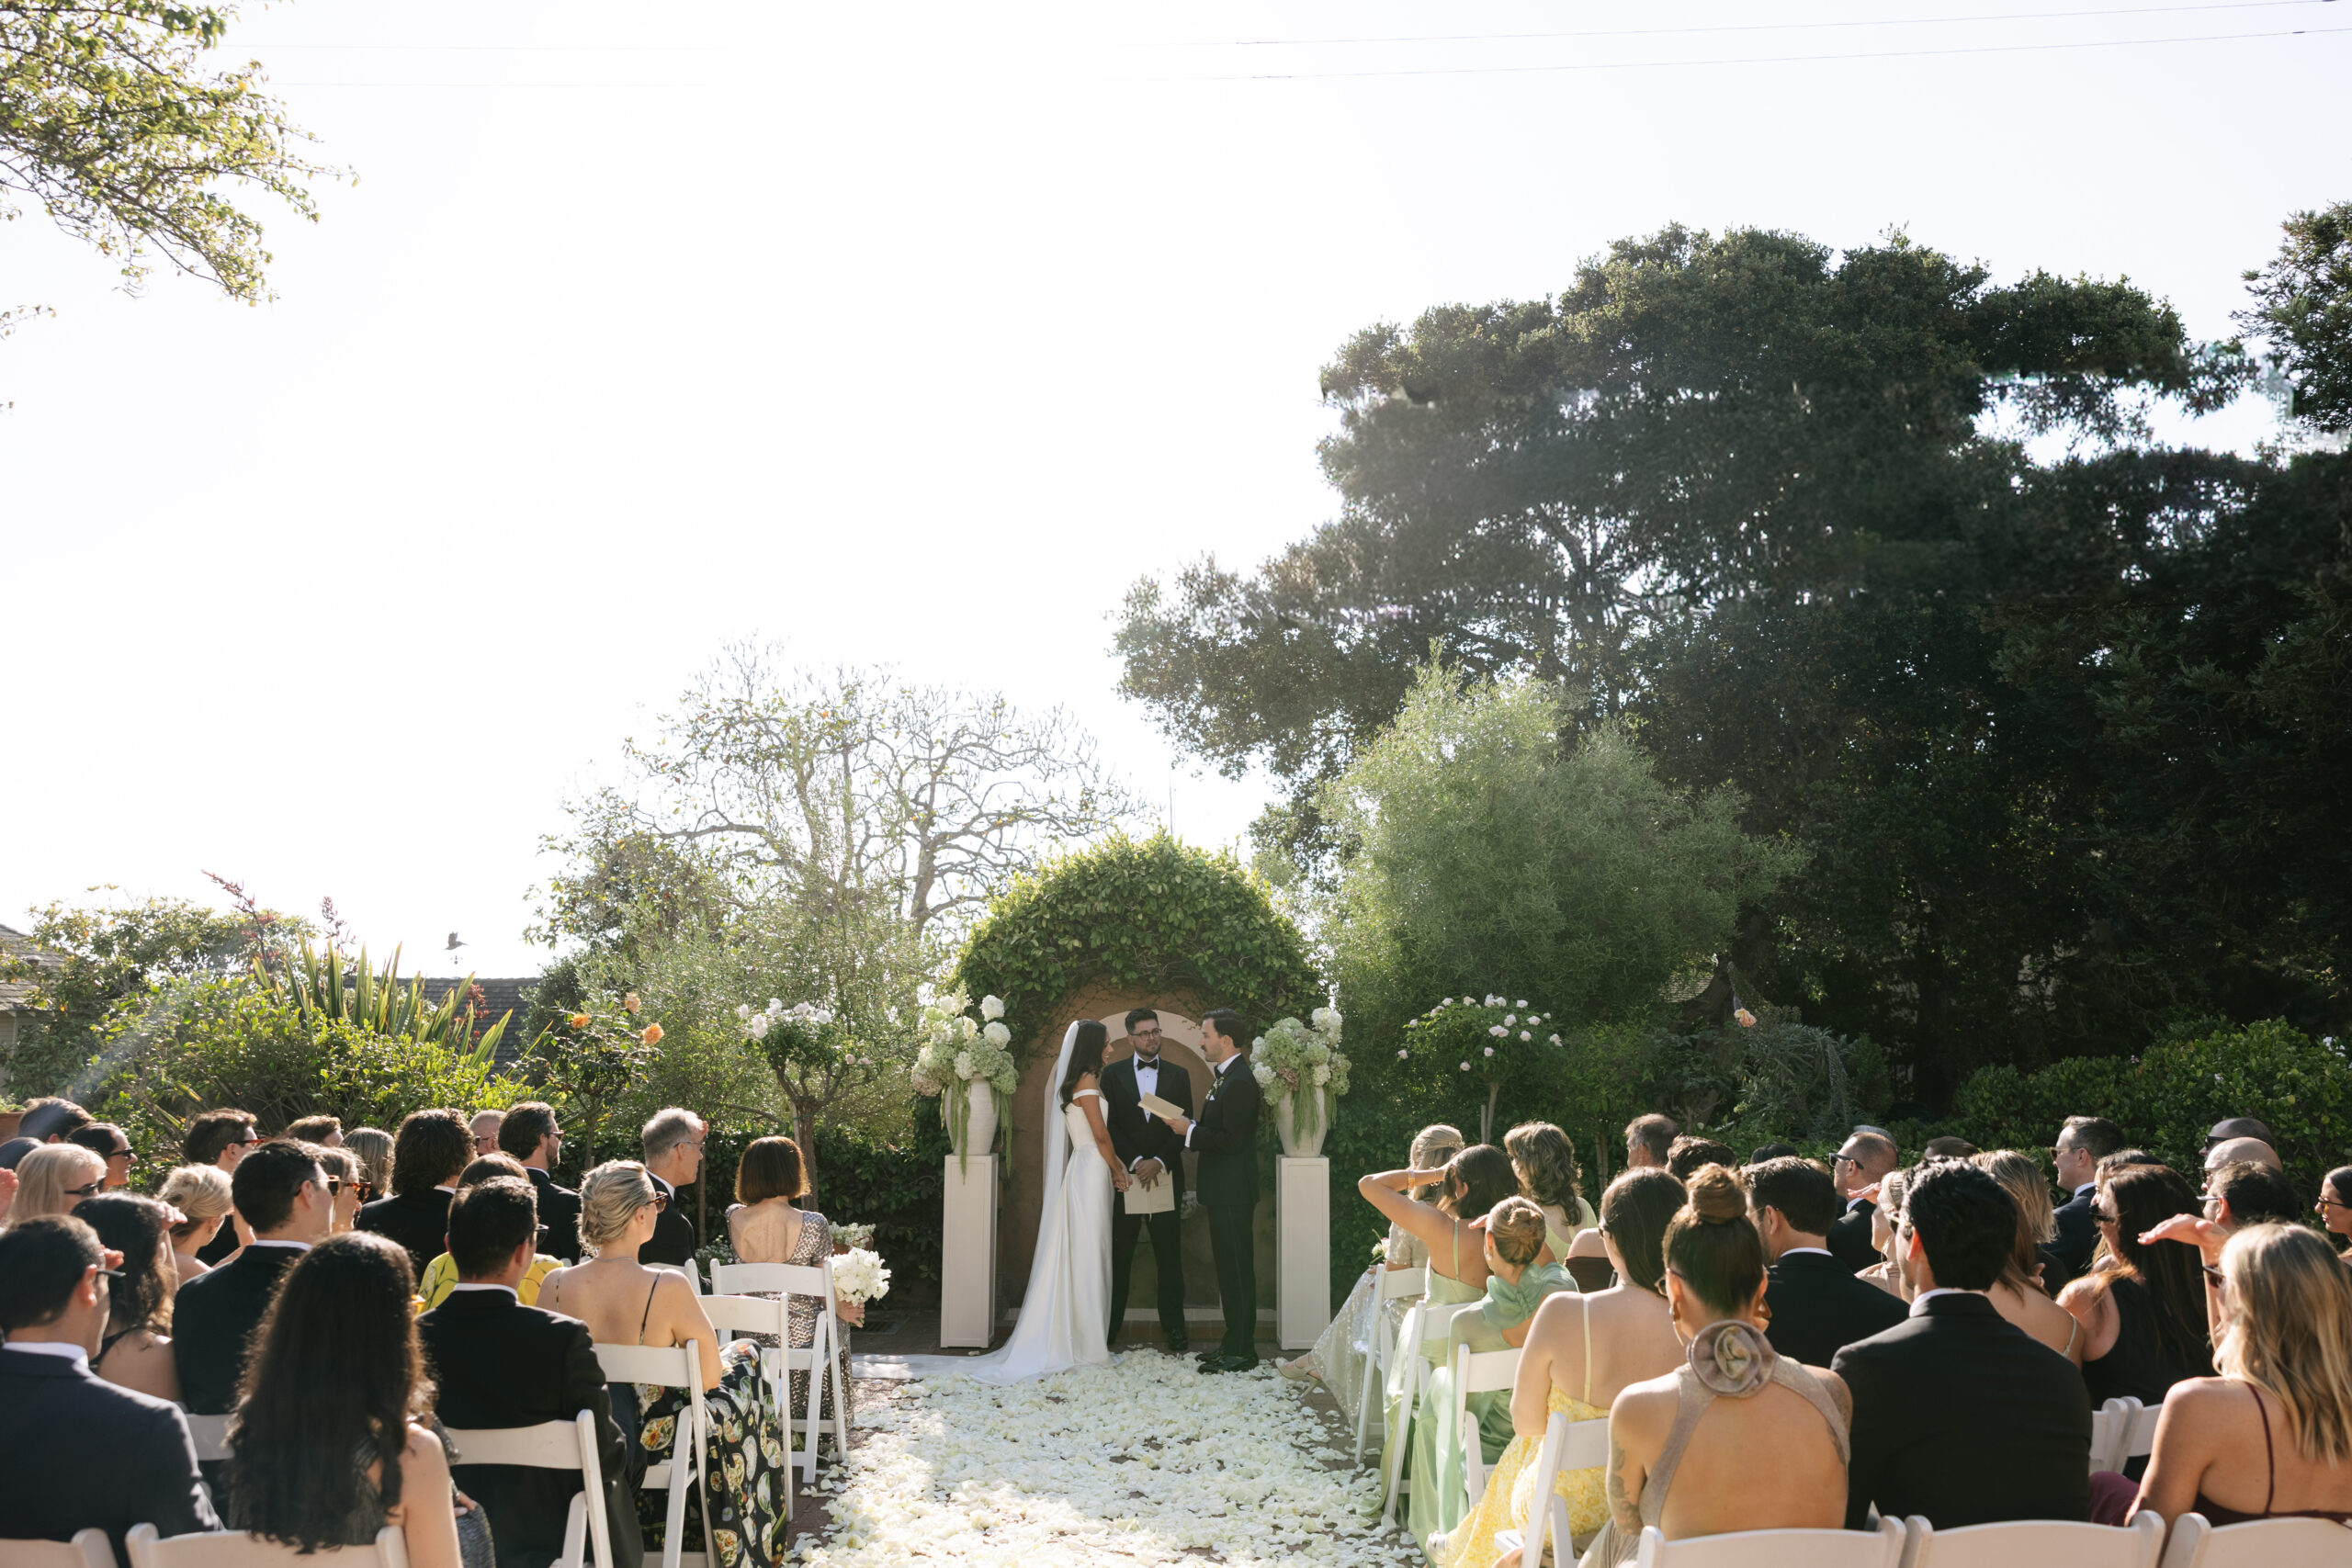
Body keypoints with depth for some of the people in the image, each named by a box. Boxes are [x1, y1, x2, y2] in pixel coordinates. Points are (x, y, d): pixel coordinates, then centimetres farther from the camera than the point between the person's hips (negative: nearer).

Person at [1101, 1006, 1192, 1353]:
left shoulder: (1178, 1075, 9)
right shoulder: (1113, 1074, 5)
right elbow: (1109, 1126, -2)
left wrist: (1159, 1162, -11)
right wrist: (1136, 1162, -12)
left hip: (1166, 1177, 1)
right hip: (1125, 1176, -1)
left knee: (1169, 1258, 2)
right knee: (1118, 1258, 3)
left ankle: (1175, 1331, 7)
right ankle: (1109, 1329, 9)